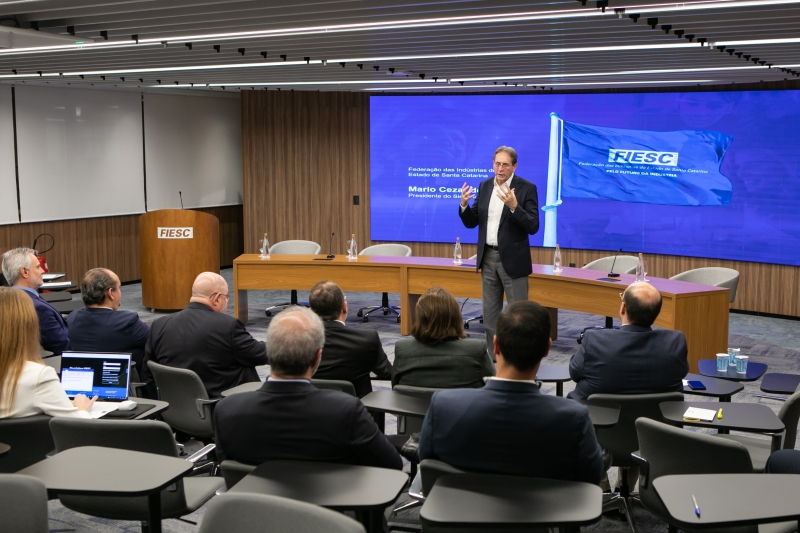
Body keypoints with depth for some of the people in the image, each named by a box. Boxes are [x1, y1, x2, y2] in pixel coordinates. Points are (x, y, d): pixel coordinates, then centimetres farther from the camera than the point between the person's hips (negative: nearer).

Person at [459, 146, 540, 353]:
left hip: (512, 258, -5)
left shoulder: (527, 188, -10)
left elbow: (533, 227, -16)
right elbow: (471, 222, 8)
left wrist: (514, 206, -31)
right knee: (490, 312, 12)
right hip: (488, 256, 6)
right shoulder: (484, 186, 6)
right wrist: (464, 204, -12)